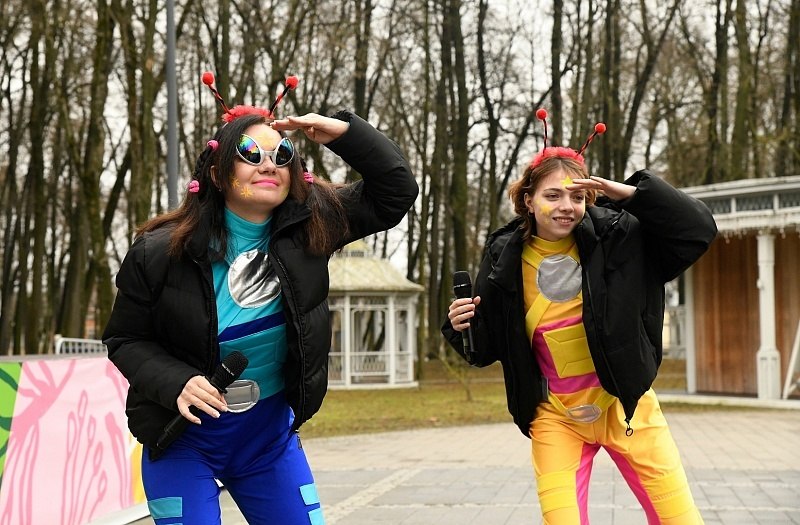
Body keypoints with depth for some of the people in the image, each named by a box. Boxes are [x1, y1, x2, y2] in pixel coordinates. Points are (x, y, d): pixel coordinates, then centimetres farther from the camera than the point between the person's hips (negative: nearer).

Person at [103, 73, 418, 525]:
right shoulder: (161, 251, -15)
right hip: (182, 437, -3)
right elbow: (126, 341, -5)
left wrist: (345, 132, -16)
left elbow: (396, 192, -2)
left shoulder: (312, 224, -8)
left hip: (270, 435, 3)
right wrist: (177, 384, -23)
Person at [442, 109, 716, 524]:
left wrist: (633, 193, -23)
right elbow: (487, 350, 5)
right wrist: (463, 328, -17)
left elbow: (699, 230, -14)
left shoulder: (616, 235, -10)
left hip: (624, 406, 0)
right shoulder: (505, 259, -6)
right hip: (554, 417, 0)